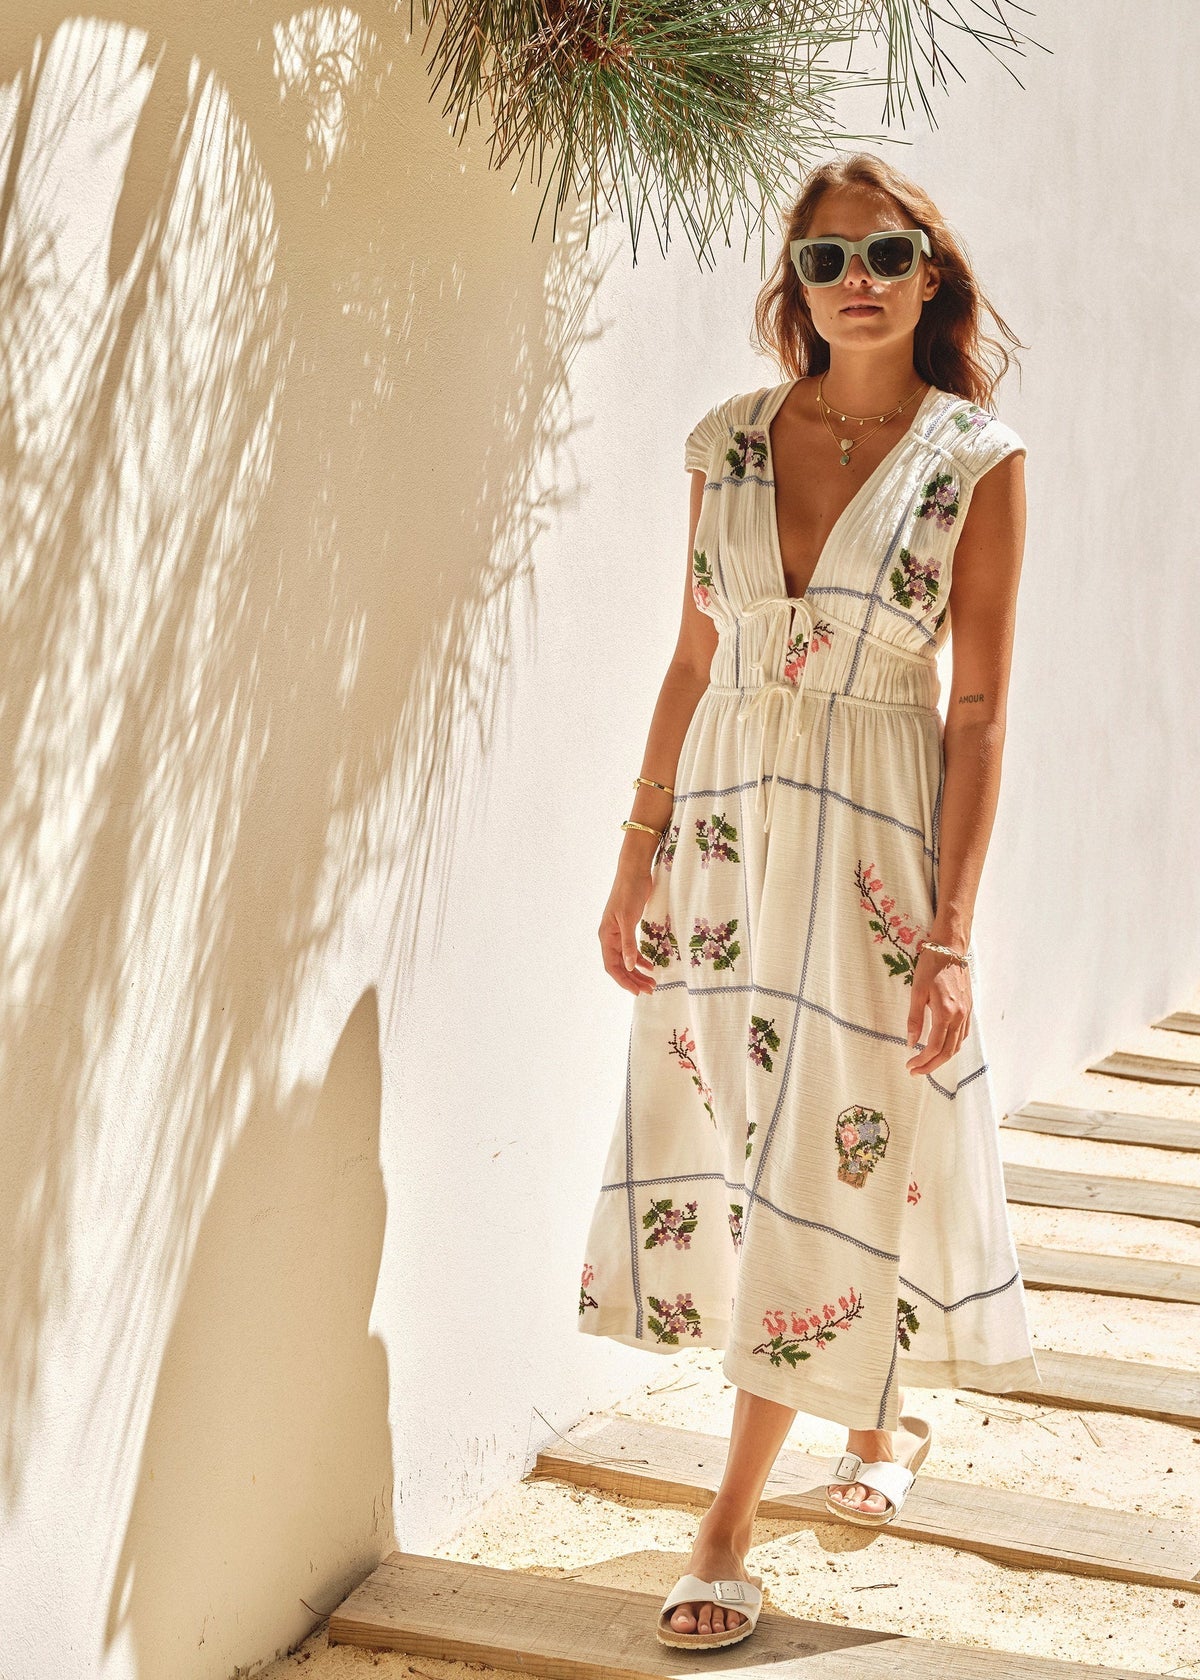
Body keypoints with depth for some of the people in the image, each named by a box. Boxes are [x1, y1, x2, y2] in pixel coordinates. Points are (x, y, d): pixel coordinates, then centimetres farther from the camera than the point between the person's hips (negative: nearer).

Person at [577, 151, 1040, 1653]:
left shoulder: (977, 459, -5)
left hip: (874, 842, -4)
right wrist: (637, 856, 4)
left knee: (825, 1156, 0)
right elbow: (693, 662, 9)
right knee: (720, 1141, 9)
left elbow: (979, 708, -7)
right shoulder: (731, 442, 5)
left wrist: (951, 930, -11)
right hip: (723, 828, 4)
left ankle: (729, 1525, 12)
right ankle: (879, 1410, 35)